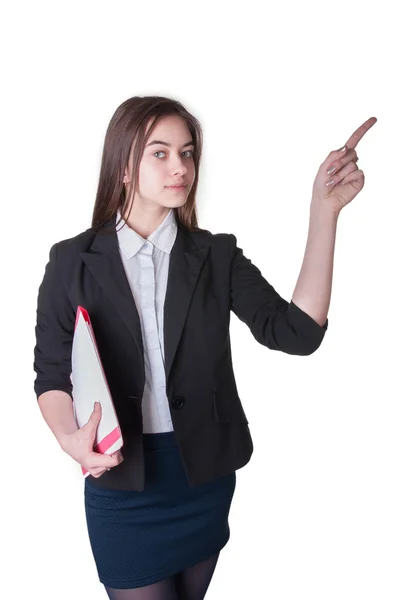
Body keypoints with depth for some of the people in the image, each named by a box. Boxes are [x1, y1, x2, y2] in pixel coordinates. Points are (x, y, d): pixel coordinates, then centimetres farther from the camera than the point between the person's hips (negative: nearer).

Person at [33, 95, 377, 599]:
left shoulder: (217, 256, -3)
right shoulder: (72, 261, -7)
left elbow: (296, 332, -15)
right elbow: (51, 373, -2)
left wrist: (324, 212, -21)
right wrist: (69, 437, -23)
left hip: (205, 473, 3)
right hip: (120, 477, -2)